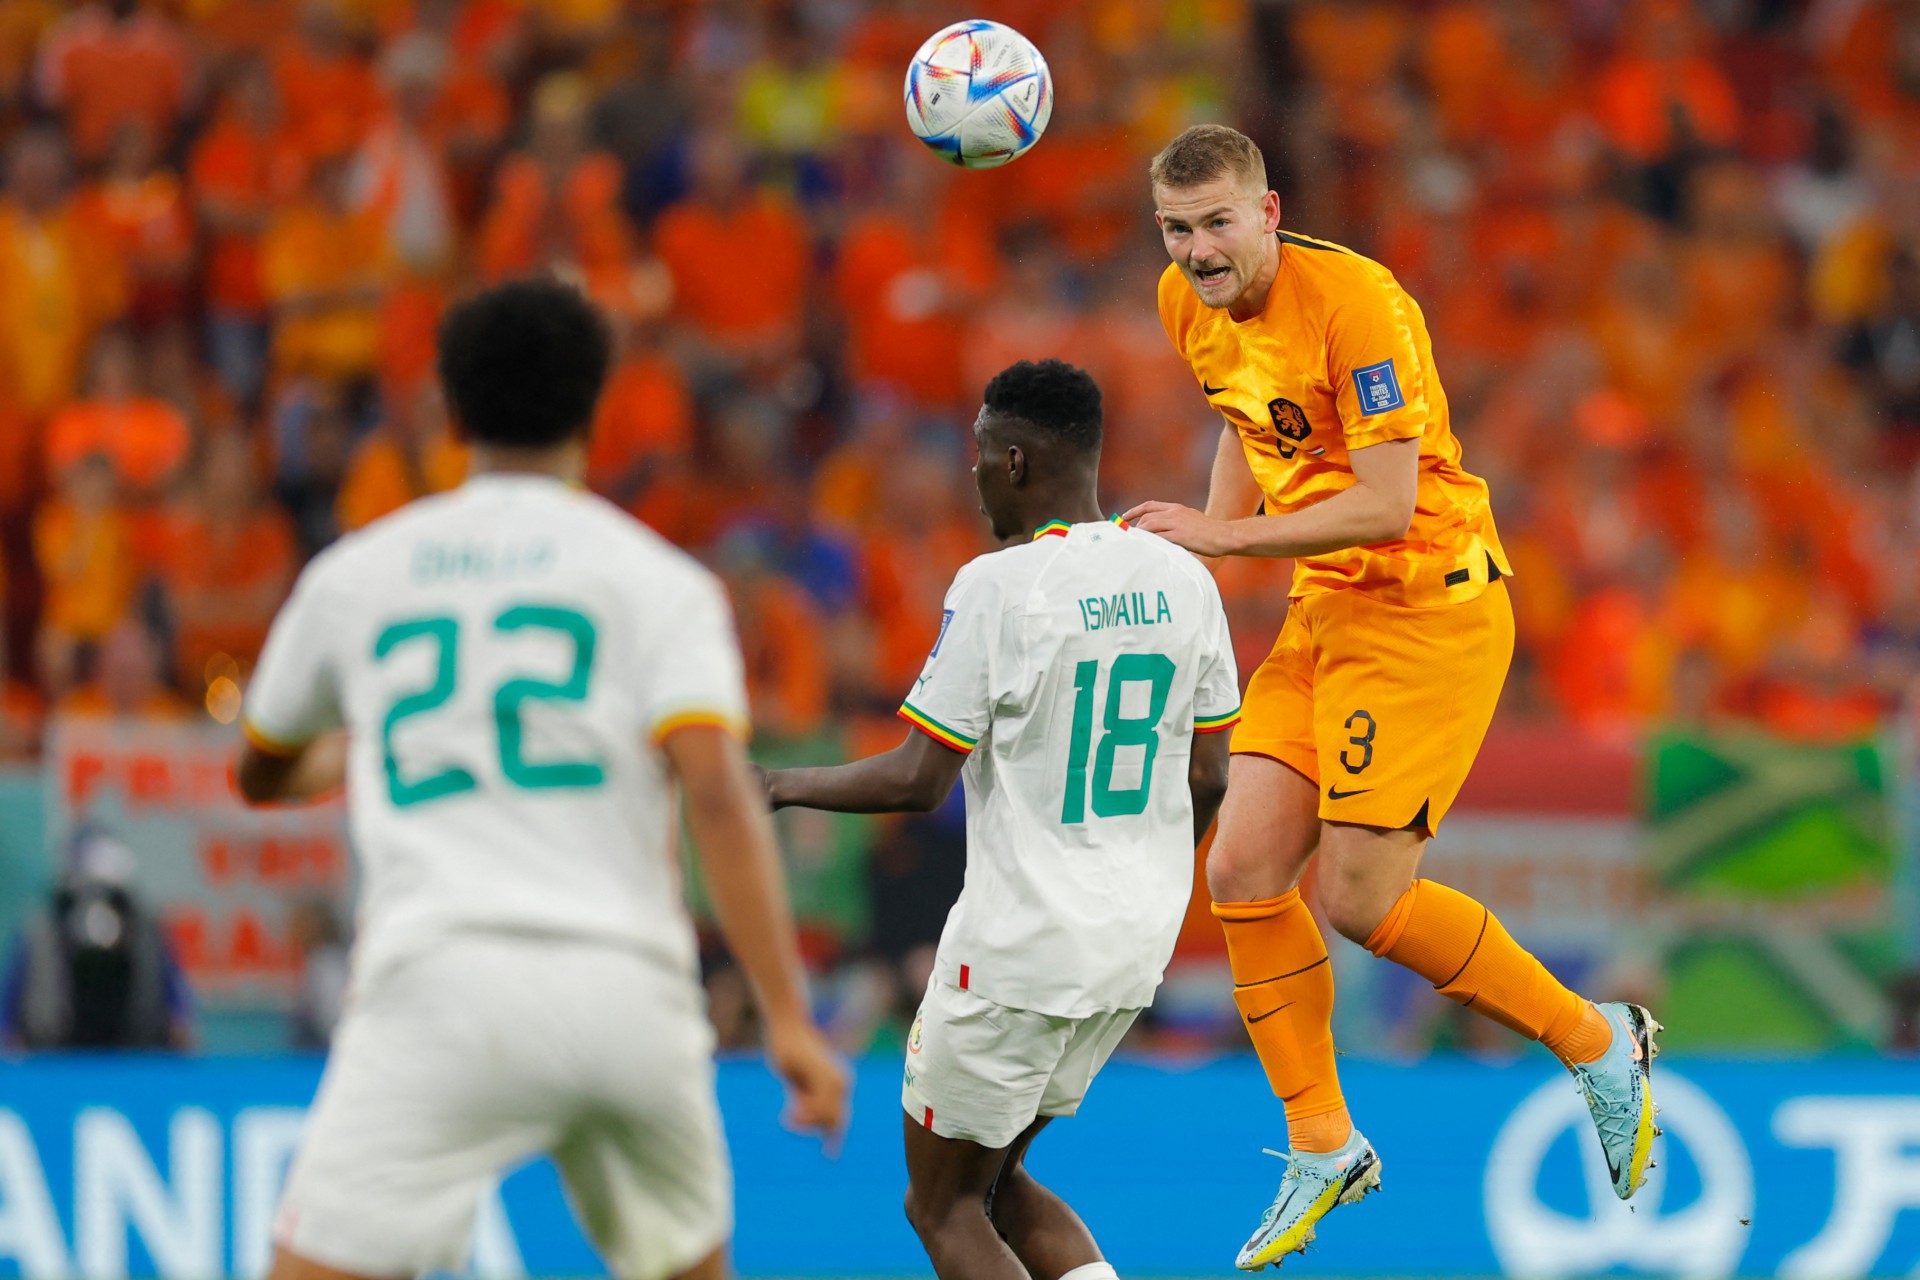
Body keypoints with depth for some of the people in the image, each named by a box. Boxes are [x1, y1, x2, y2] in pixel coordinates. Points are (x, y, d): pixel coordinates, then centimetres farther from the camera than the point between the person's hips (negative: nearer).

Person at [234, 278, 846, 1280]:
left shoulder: (353, 571, 15)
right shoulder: (660, 581, 9)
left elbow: (262, 777, 32)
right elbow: (716, 793, -6)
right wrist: (787, 1017, -7)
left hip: (439, 981, -1)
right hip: (625, 988, 1)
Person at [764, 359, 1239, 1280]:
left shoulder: (996, 589, -16)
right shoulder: (1182, 580, 3)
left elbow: (919, 783, -17)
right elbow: (1207, 779, 10)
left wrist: (785, 787, -1)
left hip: (1020, 942, -7)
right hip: (1135, 951, 7)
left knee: (943, 1203, 8)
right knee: (994, 1180, 22)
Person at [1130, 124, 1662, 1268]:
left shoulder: (1356, 303, -23)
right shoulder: (1192, 305, 3)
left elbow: (1387, 503, -26)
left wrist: (1224, 534, -27)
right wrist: (1193, 548, 15)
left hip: (1431, 605, -8)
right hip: (1325, 608, 8)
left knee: (1361, 899, -10)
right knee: (1246, 872, -1)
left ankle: (1597, 1043, 10)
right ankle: (1323, 1151, 12)